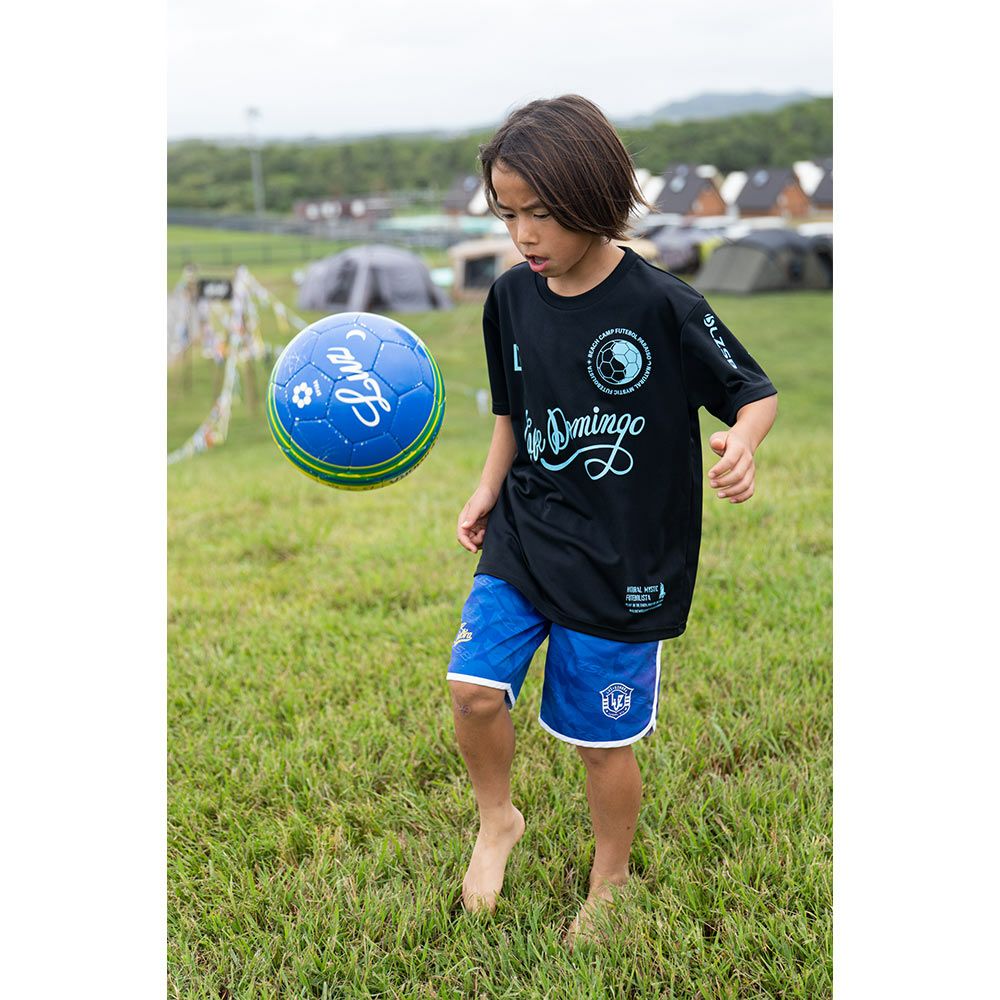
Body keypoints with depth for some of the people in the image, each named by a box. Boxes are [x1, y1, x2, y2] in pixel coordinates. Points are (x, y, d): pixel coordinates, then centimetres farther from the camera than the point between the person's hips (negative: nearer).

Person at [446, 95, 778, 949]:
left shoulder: (663, 306, -16)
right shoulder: (512, 299, 0)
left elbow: (755, 392, -7)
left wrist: (742, 444, -28)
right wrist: (487, 492, 4)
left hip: (623, 561, -4)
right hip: (523, 537, 4)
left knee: (604, 740, 7)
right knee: (474, 686, -9)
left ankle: (610, 881, 35)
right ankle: (497, 821, 23)